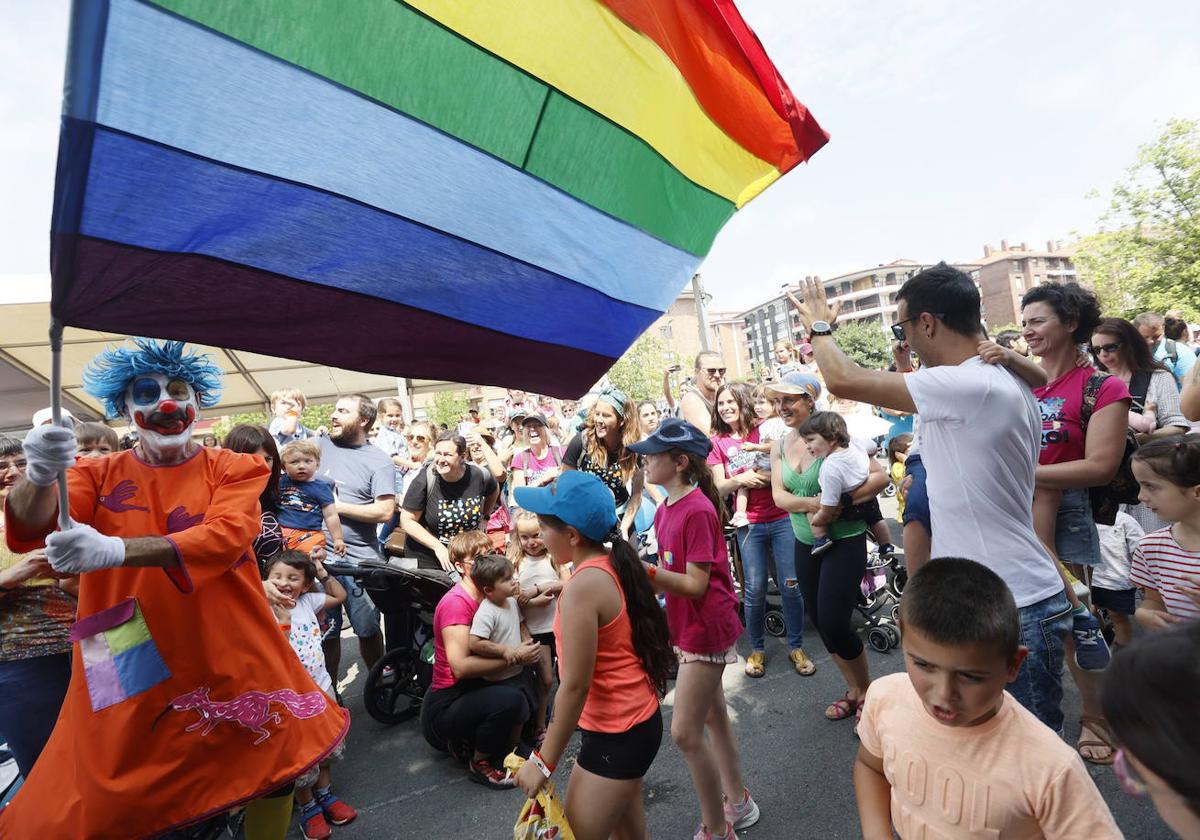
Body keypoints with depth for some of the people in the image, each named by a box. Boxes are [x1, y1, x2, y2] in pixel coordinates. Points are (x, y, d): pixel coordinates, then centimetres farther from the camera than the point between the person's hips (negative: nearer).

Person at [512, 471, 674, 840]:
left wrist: (543, 761, -13)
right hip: (635, 720, 9)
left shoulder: (582, 588, -26)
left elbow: (575, 686, -22)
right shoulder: (614, 565, 0)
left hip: (615, 734, -9)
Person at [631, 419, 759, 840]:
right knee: (713, 717, 22)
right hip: (688, 627, 9)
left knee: (685, 733, -1)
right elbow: (667, 577, 5)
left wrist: (641, 567, -29)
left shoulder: (698, 510, -23)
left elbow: (695, 584, -24)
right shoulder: (664, 510, 3)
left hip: (706, 628, -9)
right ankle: (738, 803, 43)